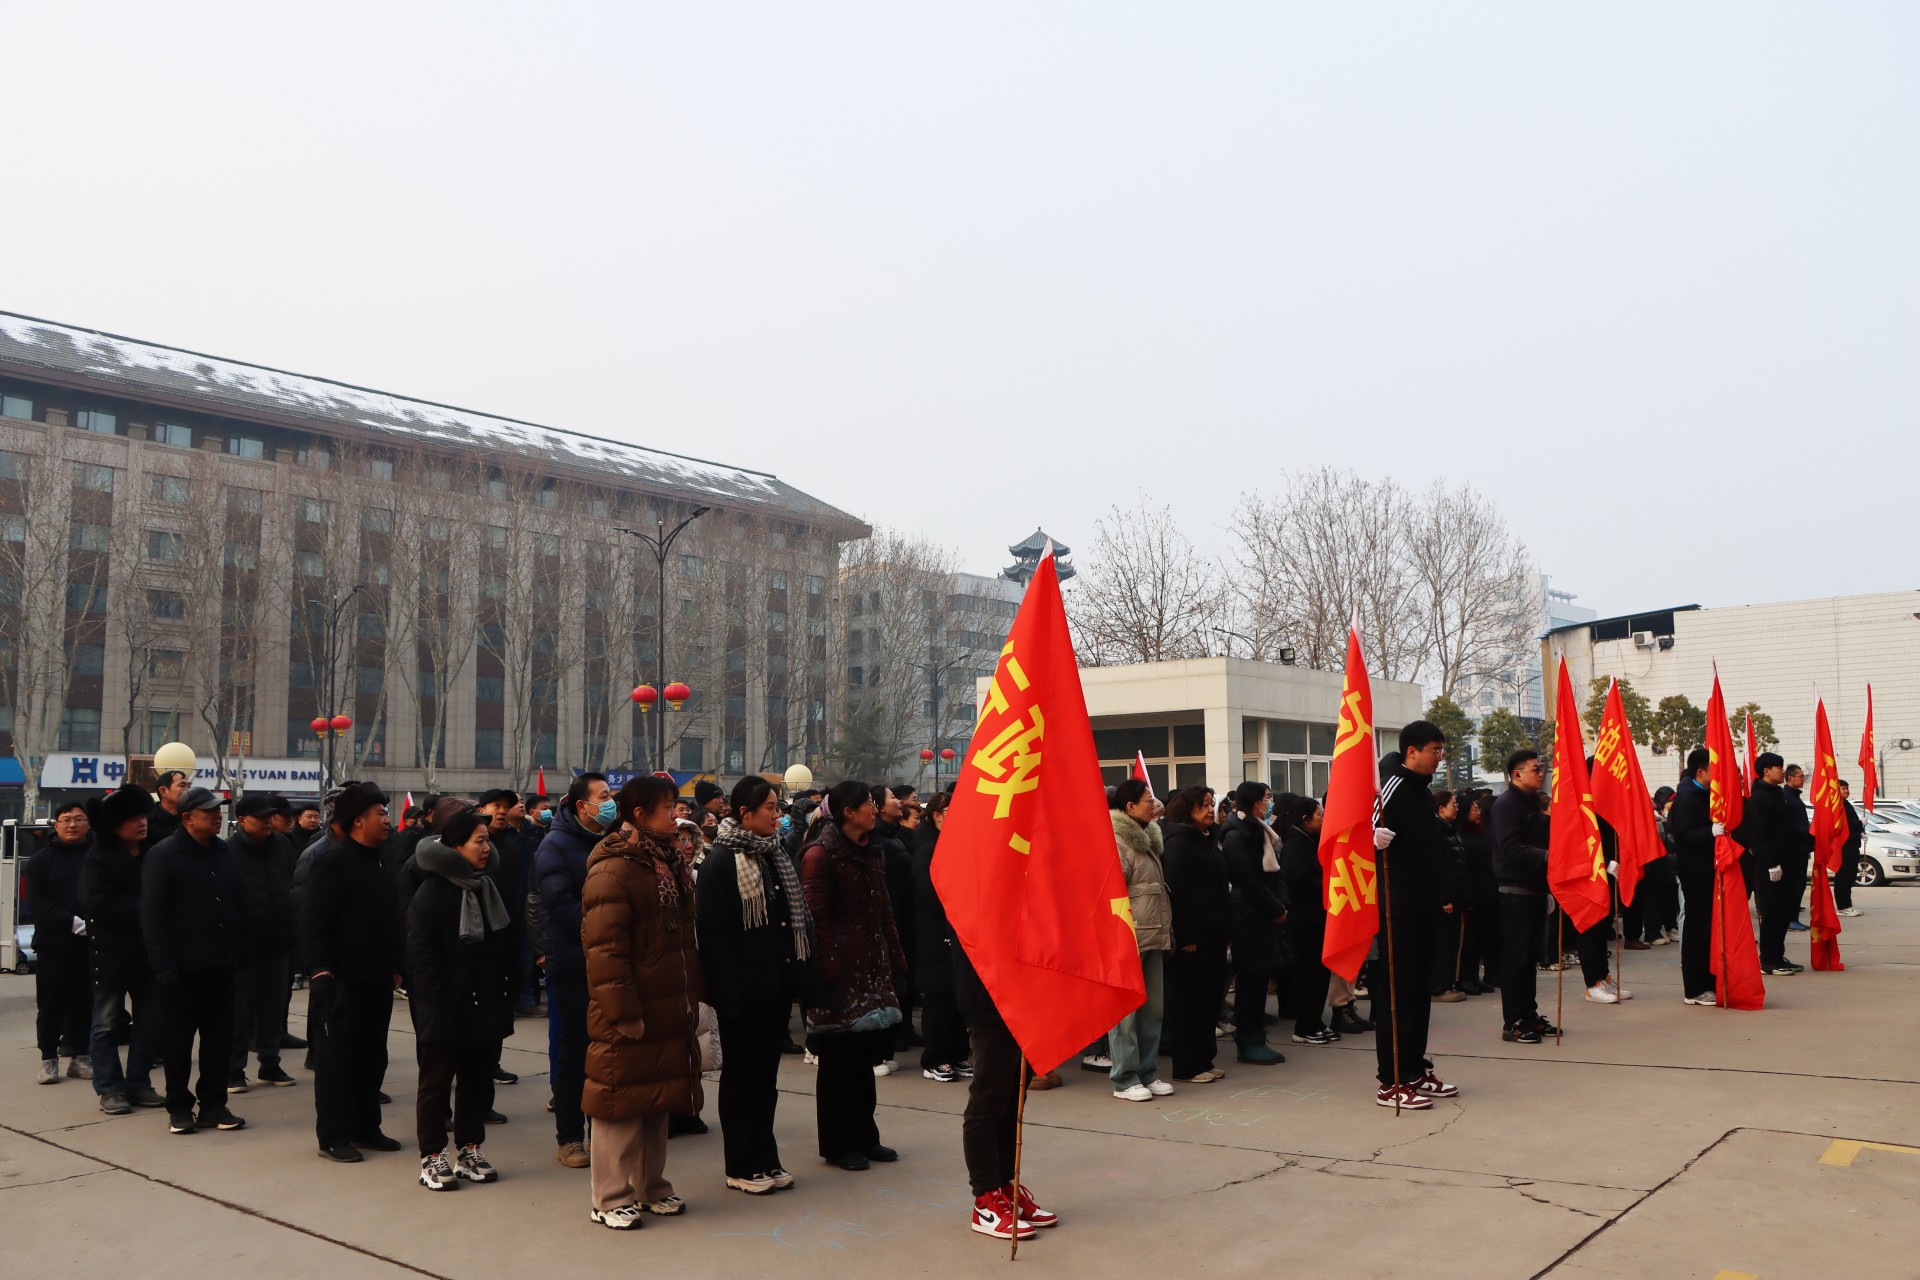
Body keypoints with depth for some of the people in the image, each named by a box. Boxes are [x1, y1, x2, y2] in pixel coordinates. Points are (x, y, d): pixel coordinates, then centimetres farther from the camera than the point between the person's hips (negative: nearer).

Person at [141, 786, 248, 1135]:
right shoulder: (163, 855, -7)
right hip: (183, 966, -5)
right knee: (178, 1040, 5)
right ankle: (179, 1108, 16)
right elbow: (151, 915, -10)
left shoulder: (226, 854, 10)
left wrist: (241, 952, 9)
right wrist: (164, 963, -16)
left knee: (219, 1038, 8)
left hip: (221, 963, 5)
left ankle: (213, 1104, 17)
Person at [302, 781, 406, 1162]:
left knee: (372, 1058, 13)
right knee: (336, 1057, 0)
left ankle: (365, 1128, 23)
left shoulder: (379, 862, 14)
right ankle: (333, 1136, 8)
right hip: (342, 978, -8)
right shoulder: (333, 861, -12)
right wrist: (319, 970, -21)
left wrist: (393, 967, 18)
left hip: (376, 979, 8)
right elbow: (313, 921, -16)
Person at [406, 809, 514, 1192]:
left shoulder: (490, 887, 11)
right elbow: (421, 953, -15)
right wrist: (440, 999, -18)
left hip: (487, 1005, 7)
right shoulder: (432, 891, -12)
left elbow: (507, 944, 17)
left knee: (478, 1080, 13)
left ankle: (470, 1151, 24)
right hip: (446, 1008, -7)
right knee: (437, 1082, 5)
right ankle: (432, 1158, 14)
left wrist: (504, 989, 10)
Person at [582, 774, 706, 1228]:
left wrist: (694, 994, 17)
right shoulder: (613, 869, -16)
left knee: (659, 1100, 16)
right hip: (630, 1014, -9)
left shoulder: (670, 863, 14)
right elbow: (604, 948, -20)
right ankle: (611, 1199, 13)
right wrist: (622, 1012, -22)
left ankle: (651, 1188, 28)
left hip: (669, 1011, 9)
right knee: (622, 1103, 1)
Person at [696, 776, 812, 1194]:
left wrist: (799, 973, 10)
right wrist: (727, 991, -20)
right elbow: (712, 934, -16)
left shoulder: (777, 856, 11)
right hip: (743, 989, -7)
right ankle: (741, 1167, 16)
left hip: (777, 985, 7)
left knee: (766, 1073, 15)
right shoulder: (722, 862, -13)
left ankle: (765, 1159, 25)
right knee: (740, 1076, 6)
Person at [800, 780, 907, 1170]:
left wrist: (896, 959, 15)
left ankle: (864, 1137, 23)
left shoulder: (870, 851, 15)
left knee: (864, 1057, 12)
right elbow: (816, 918, -14)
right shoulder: (820, 855, -10)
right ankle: (837, 1144, 12)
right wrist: (829, 972, -18)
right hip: (841, 970, -7)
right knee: (839, 1060, 2)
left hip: (872, 969, 8)